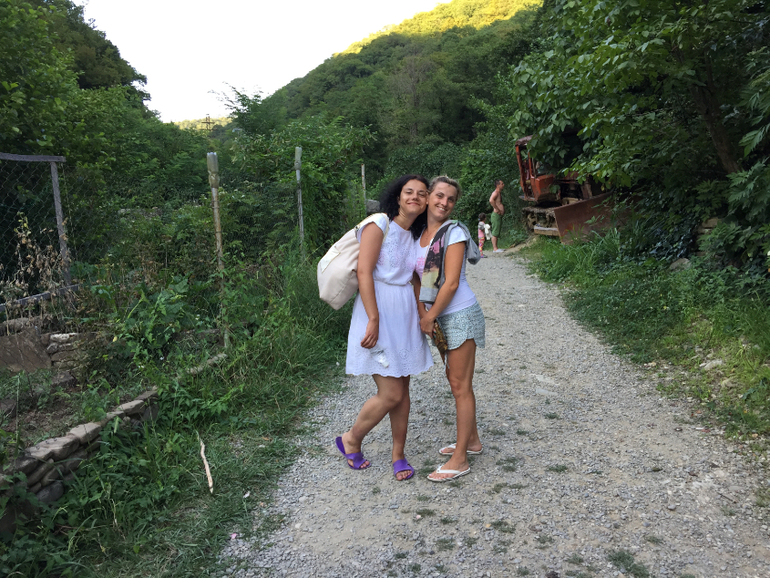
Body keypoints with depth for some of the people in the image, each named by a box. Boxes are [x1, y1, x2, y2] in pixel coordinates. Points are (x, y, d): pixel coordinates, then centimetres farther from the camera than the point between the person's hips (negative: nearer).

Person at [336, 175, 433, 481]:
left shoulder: (415, 236, 13)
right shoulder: (379, 225, -9)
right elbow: (364, 273, -16)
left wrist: (423, 316, 9)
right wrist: (374, 320, -21)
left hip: (405, 315, 7)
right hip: (378, 312, -7)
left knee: (402, 390, 11)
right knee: (390, 394, -6)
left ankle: (398, 456, 25)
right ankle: (351, 439, 18)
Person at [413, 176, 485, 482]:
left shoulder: (454, 232, -13)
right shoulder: (418, 234, 8)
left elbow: (451, 283, -18)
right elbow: (417, 278, 9)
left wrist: (430, 317, -11)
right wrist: (423, 313, -4)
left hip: (460, 315, -8)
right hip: (440, 318, 8)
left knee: (460, 385, -2)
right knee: (455, 380, 17)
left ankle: (460, 460, 7)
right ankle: (471, 440, 34)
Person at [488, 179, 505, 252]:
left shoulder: (499, 193, 18)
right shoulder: (495, 193, -13)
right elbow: (491, 200, -33)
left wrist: (503, 209, 17)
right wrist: (497, 209, -26)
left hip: (499, 215, 10)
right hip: (496, 215, -10)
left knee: (497, 233, 12)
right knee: (495, 232, -8)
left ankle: (496, 248, 16)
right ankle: (495, 248, -7)